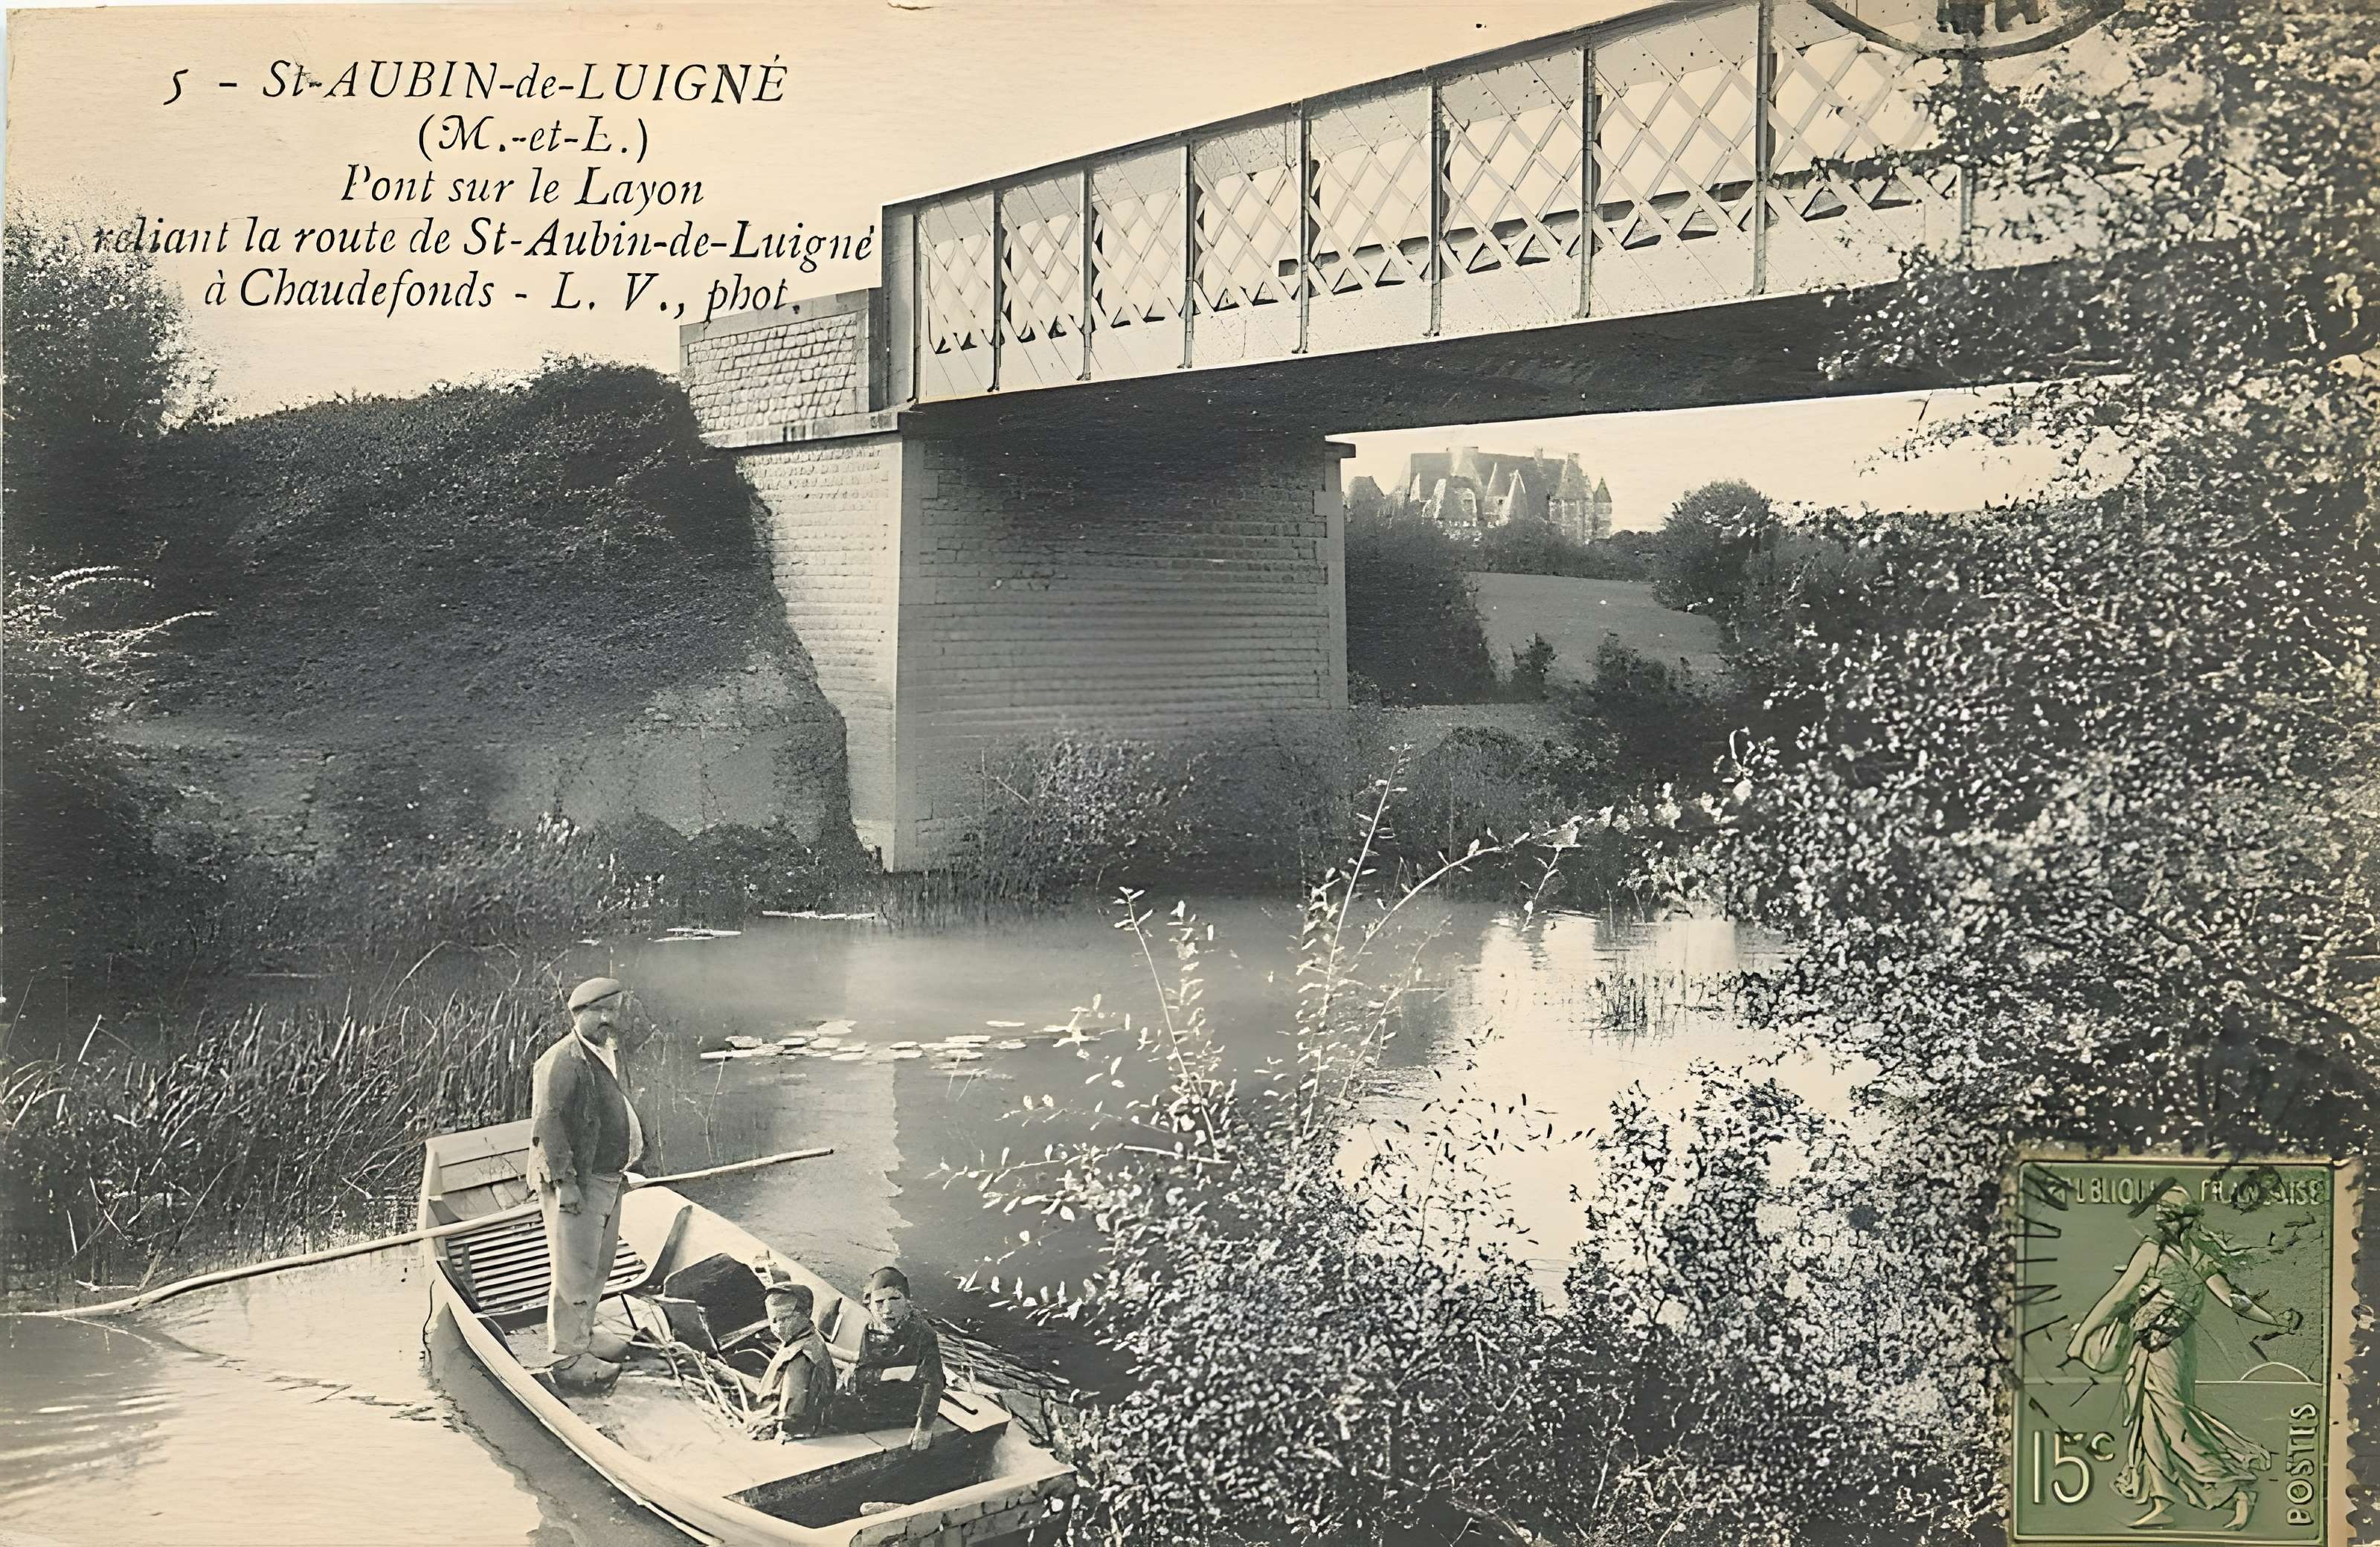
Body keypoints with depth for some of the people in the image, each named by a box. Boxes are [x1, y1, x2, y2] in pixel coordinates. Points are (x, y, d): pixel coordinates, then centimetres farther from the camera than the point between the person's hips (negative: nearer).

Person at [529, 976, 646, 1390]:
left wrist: (621, 1166, 27)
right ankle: (566, 1358, 4)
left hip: (608, 1180, 10)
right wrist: (564, 1181, -24)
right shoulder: (563, 1060, -18)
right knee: (575, 1272, -4)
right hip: (574, 1183, -10)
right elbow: (547, 1122, -22)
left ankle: (583, 1333, 36)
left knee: (599, 1266, 20)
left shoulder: (607, 1054, 14)